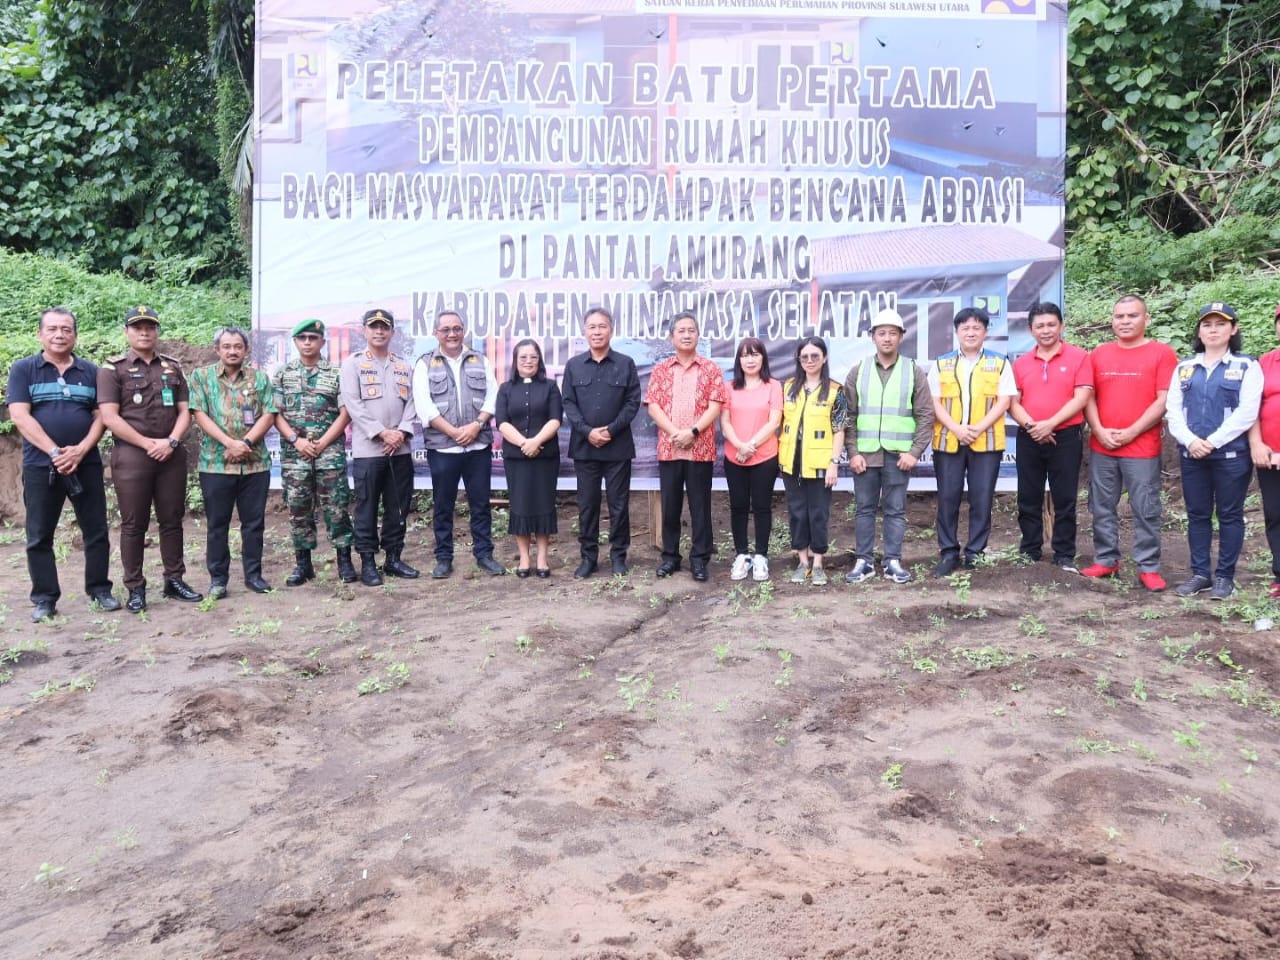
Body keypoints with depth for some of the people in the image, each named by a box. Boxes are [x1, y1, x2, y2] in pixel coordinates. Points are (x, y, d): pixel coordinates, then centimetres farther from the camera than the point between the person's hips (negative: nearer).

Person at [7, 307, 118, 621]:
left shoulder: (91, 372, 9)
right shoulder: (23, 369, 2)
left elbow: (101, 416, 4)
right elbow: (20, 416, -7)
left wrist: (80, 450, -12)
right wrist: (55, 452, -16)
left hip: (86, 463, 2)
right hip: (40, 465, -1)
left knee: (96, 531, 5)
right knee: (39, 536, 4)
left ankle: (100, 589, 16)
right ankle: (44, 598, 12)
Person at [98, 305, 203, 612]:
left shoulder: (172, 367, 12)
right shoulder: (112, 368, 1)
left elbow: (184, 411, 9)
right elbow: (109, 417, -7)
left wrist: (171, 441, -8)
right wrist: (148, 444, -12)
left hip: (172, 455, 4)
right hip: (131, 454, -3)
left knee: (172, 520, 8)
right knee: (133, 524, 1)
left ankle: (174, 580, 16)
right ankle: (135, 588, 7)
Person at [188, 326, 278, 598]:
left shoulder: (259, 378, 9)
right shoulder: (201, 376, 4)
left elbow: (268, 416, 1)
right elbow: (200, 415, -5)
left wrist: (246, 443, -13)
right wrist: (229, 443, -16)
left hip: (255, 462, 2)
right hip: (215, 463, -1)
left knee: (254, 522, 7)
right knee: (217, 523, 5)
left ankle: (253, 574, 18)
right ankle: (217, 578, 14)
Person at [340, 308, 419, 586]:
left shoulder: (404, 366, 16)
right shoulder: (352, 363, 3)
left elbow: (411, 403, 8)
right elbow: (353, 405, -7)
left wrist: (402, 433, -9)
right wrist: (382, 433, -15)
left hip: (400, 449, 4)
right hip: (367, 449, -4)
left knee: (398, 506, 8)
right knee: (367, 508, -1)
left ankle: (393, 557, 17)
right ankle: (367, 562, 6)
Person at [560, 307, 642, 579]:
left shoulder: (626, 364, 3)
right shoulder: (573, 365, 7)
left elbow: (633, 402, -2)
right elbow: (568, 404, 2)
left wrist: (611, 430, -12)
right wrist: (588, 431, -12)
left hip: (618, 446, -1)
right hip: (584, 446, 1)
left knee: (619, 503, 4)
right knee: (587, 504, 6)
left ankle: (618, 555, 15)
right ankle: (588, 556, 15)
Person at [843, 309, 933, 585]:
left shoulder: (914, 371, 3)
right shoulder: (858, 371, 5)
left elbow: (925, 416, 1)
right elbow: (848, 416, 4)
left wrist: (914, 452, -7)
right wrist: (852, 452, -3)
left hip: (899, 455, -1)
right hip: (865, 454, 1)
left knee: (895, 510, 5)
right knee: (864, 509, 7)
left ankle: (893, 562, 14)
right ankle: (864, 561, 15)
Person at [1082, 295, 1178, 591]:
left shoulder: (1162, 353, -2)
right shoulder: (1098, 354, 10)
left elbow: (1163, 401, -8)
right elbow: (1088, 397, 8)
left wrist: (1131, 433, -13)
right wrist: (1100, 431, -6)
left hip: (1142, 448, -4)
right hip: (1101, 448, 4)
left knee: (1146, 510, 0)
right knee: (1102, 508, 9)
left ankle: (1148, 568, 8)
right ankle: (1106, 560, 19)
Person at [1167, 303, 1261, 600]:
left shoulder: (1247, 366, 1)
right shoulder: (1184, 368, 12)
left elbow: (1247, 412, -9)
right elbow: (1173, 410, 4)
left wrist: (1213, 441, -15)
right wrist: (1190, 440, -11)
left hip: (1231, 455, -3)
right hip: (1191, 455, 4)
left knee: (1229, 515, 3)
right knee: (1197, 515, 8)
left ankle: (1225, 576, 11)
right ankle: (1200, 574, 16)